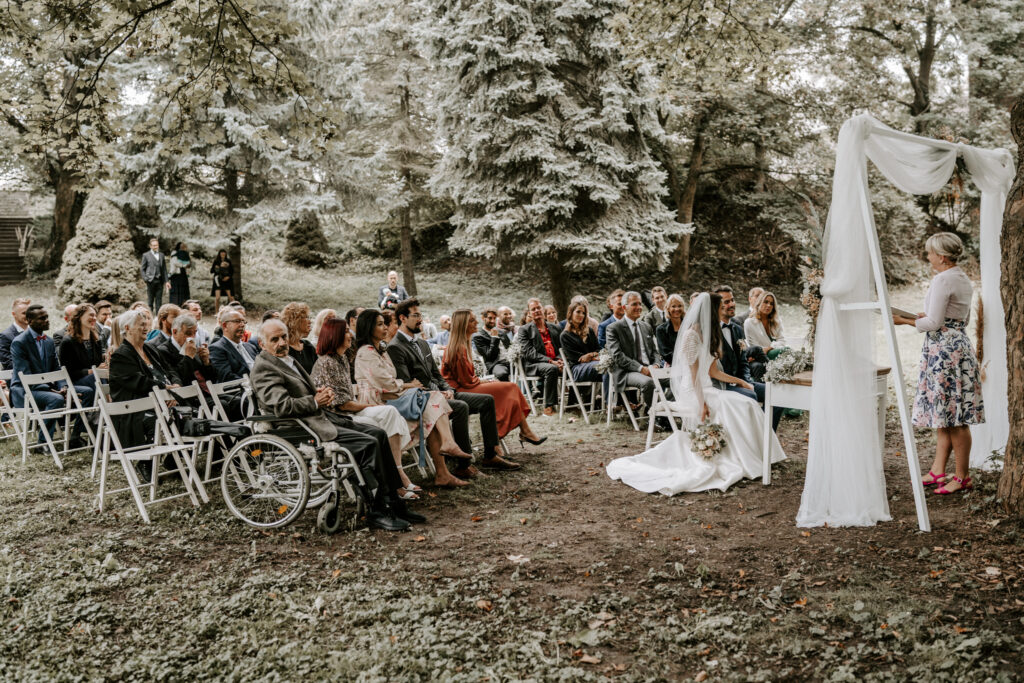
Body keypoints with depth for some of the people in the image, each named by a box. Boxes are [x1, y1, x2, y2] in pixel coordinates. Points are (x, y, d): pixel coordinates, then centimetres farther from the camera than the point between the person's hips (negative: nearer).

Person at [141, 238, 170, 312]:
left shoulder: (161, 255, 15)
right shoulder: (146, 255, 5)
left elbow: (164, 269, 15)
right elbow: (142, 269, 5)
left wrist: (166, 281, 7)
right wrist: (145, 279, -7)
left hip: (160, 281, 3)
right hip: (151, 281, -3)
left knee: (159, 300, 2)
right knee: (150, 300, -1)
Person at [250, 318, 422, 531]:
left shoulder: (288, 359, 19)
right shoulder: (263, 368, -12)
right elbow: (281, 406, -23)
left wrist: (322, 392, 5)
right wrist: (315, 401, -14)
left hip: (320, 417, 10)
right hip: (302, 428, -10)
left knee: (378, 434, 0)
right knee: (368, 443, -21)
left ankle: (392, 502, 2)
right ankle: (375, 511, -13)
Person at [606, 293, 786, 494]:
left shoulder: (707, 334, 17)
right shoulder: (691, 334, -11)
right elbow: (693, 373, -17)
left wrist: (738, 381, 15)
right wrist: (701, 402, -23)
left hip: (705, 388, 9)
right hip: (691, 392, -9)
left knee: (746, 403, -13)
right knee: (733, 407, -26)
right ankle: (743, 460, -20)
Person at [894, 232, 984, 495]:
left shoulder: (942, 280, -15)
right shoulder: (964, 280, 15)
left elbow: (933, 323, -19)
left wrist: (905, 320, -6)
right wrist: (927, 316, 23)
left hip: (944, 349, -10)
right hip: (960, 343, 10)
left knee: (953, 417, -4)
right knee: (945, 415, 11)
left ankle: (962, 477, 3)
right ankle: (938, 471, 16)